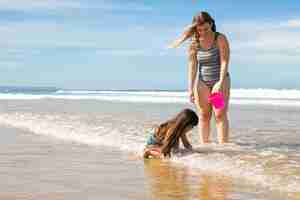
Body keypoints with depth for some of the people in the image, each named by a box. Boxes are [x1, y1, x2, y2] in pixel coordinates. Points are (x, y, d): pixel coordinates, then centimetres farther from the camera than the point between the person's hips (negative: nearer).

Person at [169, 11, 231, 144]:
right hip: (202, 82, 3)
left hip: (220, 80, -3)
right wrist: (190, 89, -9)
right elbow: (192, 67, -3)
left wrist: (221, 83, -27)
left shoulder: (220, 39, -11)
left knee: (220, 114, -11)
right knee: (203, 115, 1)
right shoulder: (194, 43, -2)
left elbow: (224, 62, -17)